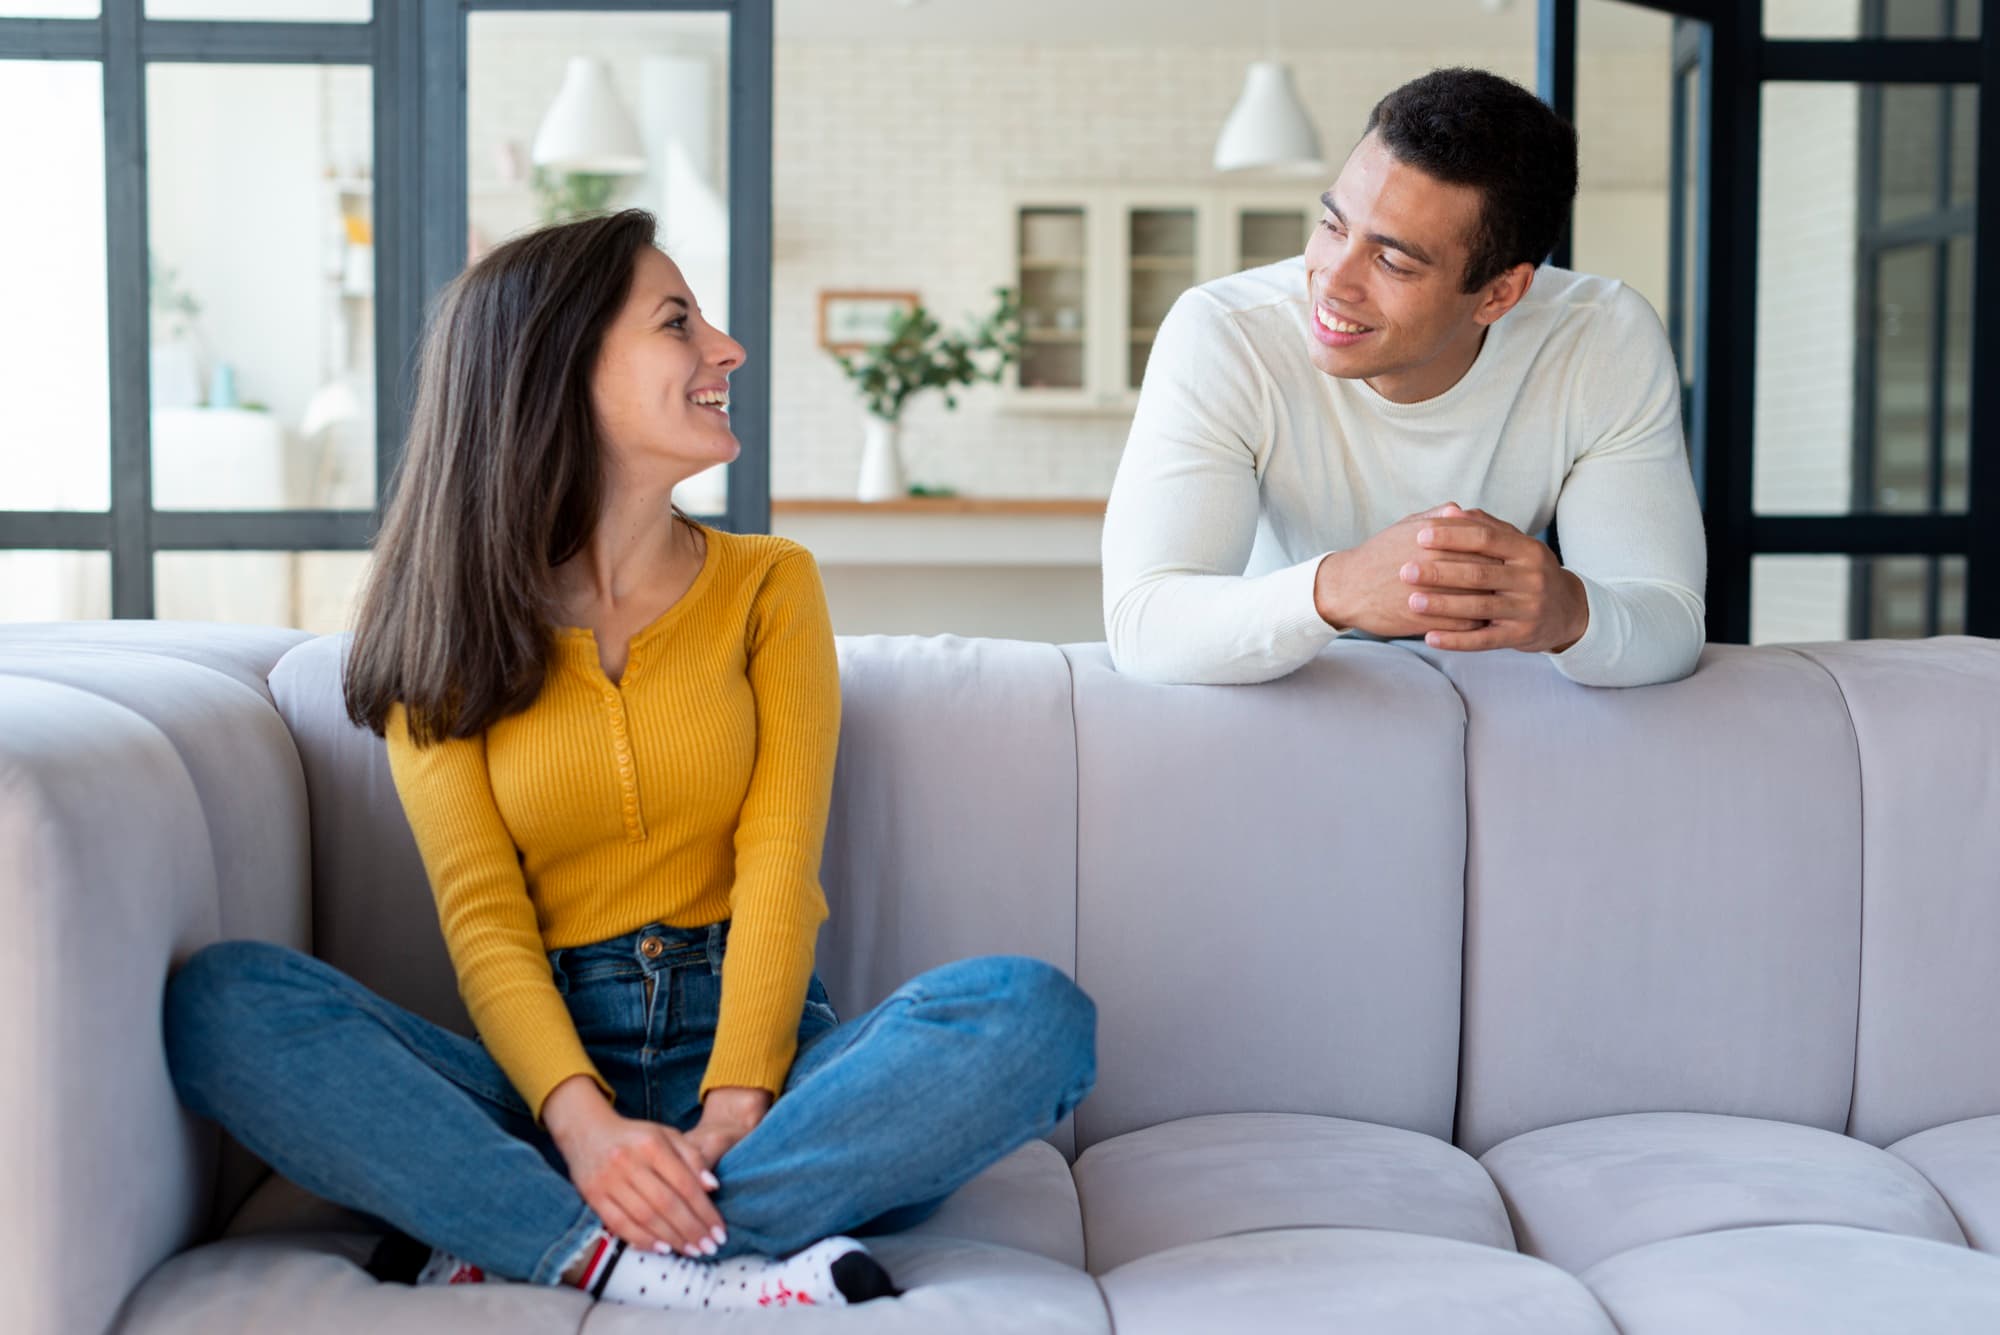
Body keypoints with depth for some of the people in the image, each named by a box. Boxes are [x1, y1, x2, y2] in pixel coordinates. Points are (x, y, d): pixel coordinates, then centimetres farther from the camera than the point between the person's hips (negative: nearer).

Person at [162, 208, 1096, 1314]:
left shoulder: (768, 584, 10)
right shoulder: (447, 635, 7)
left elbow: (780, 869, -3)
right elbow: (482, 918, -5)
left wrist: (730, 1115, -20)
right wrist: (583, 1119, -25)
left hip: (754, 1044, 1)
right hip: (547, 1068, 0)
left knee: (1034, 1014, -29)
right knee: (218, 1002, -24)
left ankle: (518, 1241, -28)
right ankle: (663, 1271, -33)